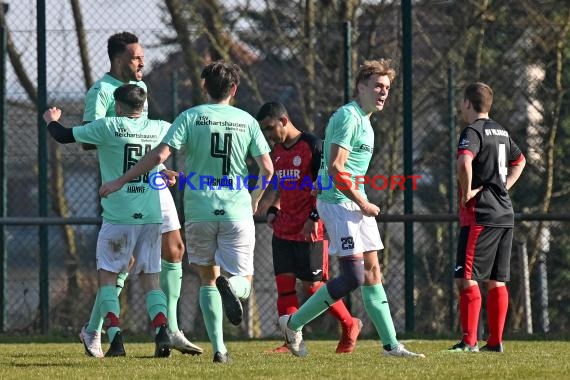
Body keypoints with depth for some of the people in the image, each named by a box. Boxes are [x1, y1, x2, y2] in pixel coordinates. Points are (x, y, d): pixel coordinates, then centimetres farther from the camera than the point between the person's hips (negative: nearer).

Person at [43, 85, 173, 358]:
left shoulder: (108, 127, -3)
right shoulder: (159, 129, 8)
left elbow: (64, 136, 5)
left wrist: (51, 120, 26)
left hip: (118, 217, -3)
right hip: (152, 217, 3)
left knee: (107, 276, 6)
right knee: (150, 279, 8)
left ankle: (114, 333, -12)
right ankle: (161, 329, -13)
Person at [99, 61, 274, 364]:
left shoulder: (191, 117, -1)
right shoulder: (247, 121, 4)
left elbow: (159, 155, -11)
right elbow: (267, 168, 4)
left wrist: (120, 181, -4)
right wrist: (255, 199, 24)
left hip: (199, 211, 0)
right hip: (237, 211, 0)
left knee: (207, 279, 14)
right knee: (243, 282, 9)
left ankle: (218, 348, 3)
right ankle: (231, 287, -29)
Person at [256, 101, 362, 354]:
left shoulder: (313, 145, -10)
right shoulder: (277, 151, 12)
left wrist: (314, 217, -18)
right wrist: (273, 209, 10)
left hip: (310, 231, -7)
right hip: (283, 230, 7)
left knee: (312, 285, -4)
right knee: (284, 283, -1)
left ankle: (350, 326, 15)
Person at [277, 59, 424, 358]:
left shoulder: (363, 120, 18)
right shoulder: (348, 117, -14)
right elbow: (336, 168, -21)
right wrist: (363, 204, -15)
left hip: (355, 203, 10)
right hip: (339, 202, -10)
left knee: (372, 272, 7)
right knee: (352, 277, -13)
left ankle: (391, 345, 8)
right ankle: (293, 324, 0)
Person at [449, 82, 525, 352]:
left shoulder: (473, 132, -11)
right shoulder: (501, 131, 17)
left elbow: (465, 162, -31)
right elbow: (519, 161, 34)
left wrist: (466, 193, -17)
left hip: (480, 216, -8)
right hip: (505, 215, 8)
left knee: (466, 278, -7)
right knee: (496, 281, 10)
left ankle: (469, 341, -12)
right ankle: (496, 341, 11)